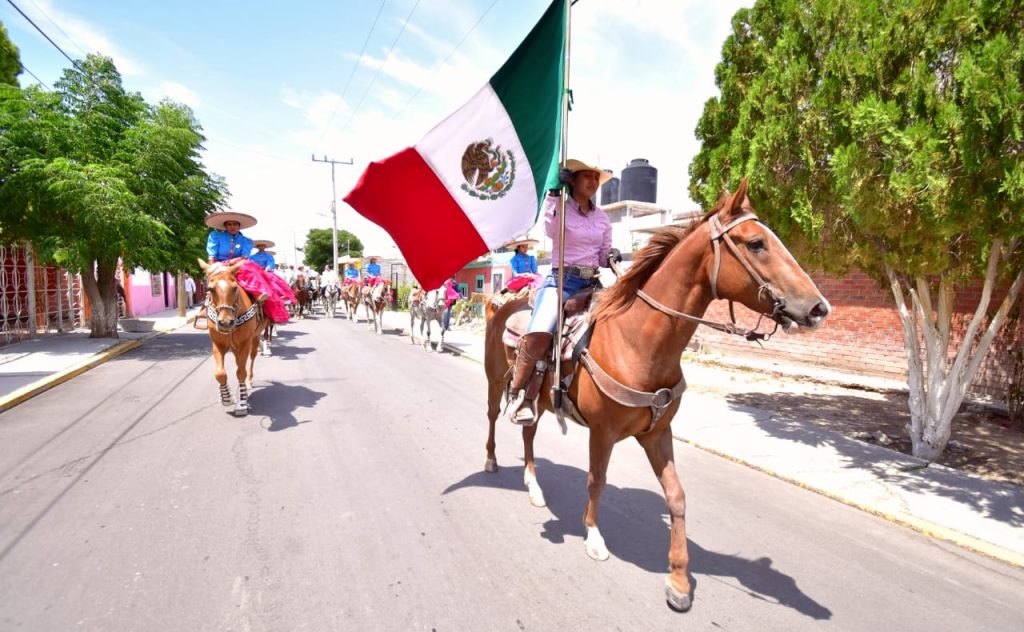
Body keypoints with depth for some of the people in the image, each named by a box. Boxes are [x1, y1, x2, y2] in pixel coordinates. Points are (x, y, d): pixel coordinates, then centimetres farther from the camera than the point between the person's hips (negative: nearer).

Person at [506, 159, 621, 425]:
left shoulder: (602, 217, 18)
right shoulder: (560, 207, 5)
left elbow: (603, 255, 20)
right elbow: (550, 230, -18)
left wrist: (612, 256, -2)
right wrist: (554, 192, -19)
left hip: (592, 283, 5)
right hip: (562, 279, -5)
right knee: (539, 333, -31)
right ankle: (518, 393, -12)